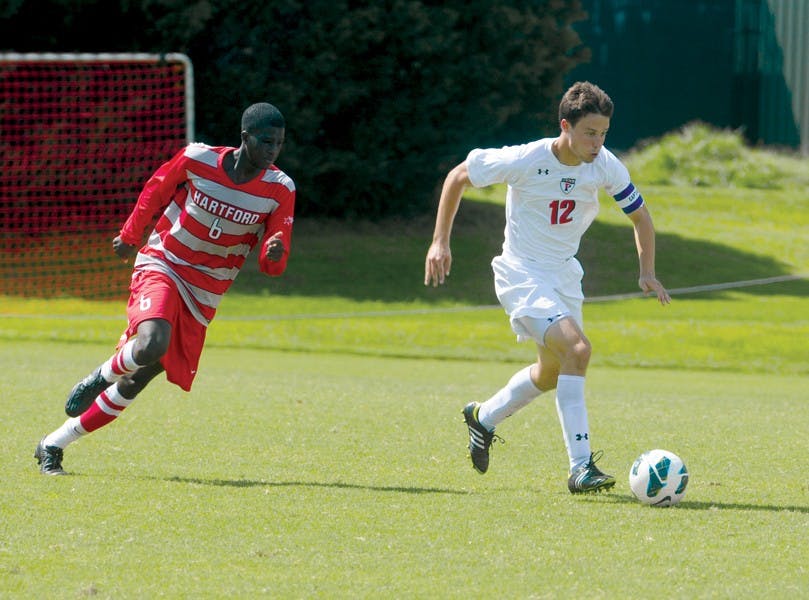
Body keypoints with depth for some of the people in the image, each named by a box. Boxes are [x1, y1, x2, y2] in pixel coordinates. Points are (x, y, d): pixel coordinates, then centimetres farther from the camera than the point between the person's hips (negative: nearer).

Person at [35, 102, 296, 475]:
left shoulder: (280, 190, -8)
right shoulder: (198, 159, -13)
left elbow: (272, 263, -7)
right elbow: (154, 191, 7)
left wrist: (273, 254, -30)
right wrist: (130, 236, 16)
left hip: (203, 293, 3)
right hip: (161, 266, -3)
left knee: (137, 380, 2)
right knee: (151, 345, -34)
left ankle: (53, 446, 15)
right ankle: (102, 377, 0)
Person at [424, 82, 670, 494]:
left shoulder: (606, 167, -9)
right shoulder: (526, 161, -22)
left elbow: (639, 214, 8)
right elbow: (458, 177, -8)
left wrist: (647, 271, -3)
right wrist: (440, 240, -9)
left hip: (564, 274, 7)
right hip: (522, 274, -7)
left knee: (552, 373, 21)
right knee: (577, 348, -26)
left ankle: (483, 417, 48)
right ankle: (580, 467, -25)